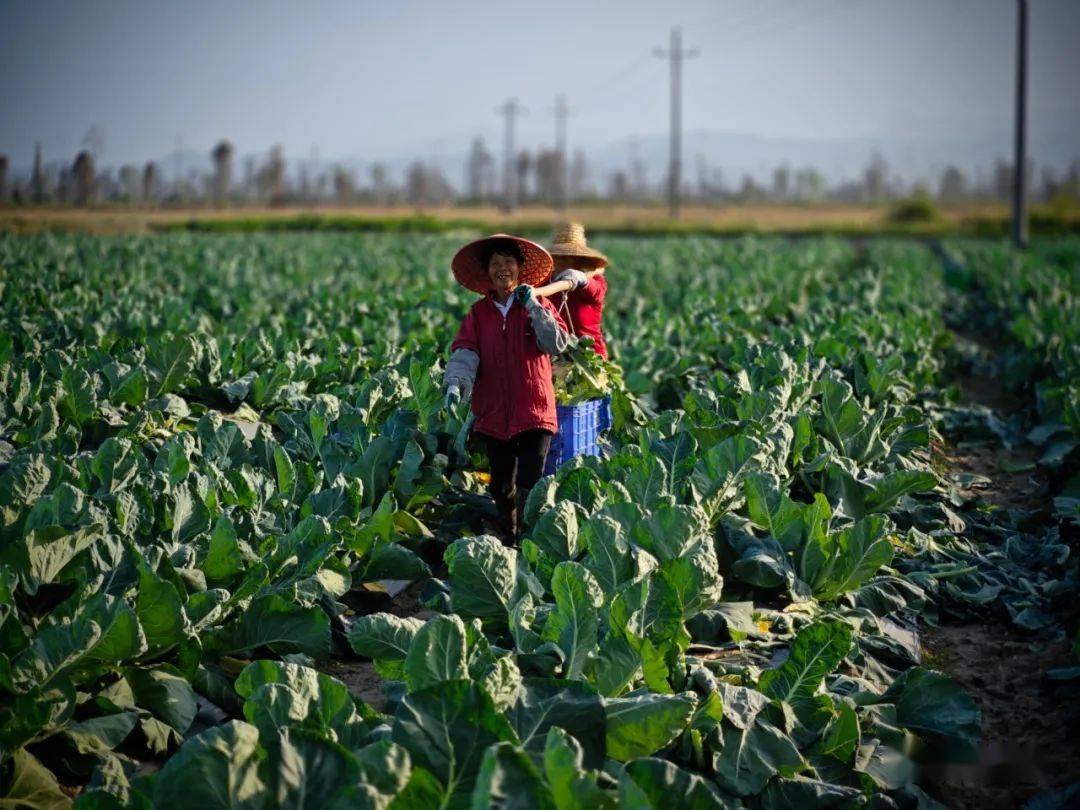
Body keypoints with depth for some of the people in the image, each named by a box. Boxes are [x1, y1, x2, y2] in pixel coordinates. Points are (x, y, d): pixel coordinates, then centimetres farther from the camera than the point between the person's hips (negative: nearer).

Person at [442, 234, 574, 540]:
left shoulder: (538, 305, 3)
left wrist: (534, 308, -18)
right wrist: (455, 383, -23)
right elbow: (464, 351, -5)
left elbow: (558, 344, -10)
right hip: (494, 413, 3)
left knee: (530, 485, -11)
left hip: (534, 412, -3)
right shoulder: (478, 313, 8)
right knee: (501, 487, 12)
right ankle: (509, 537, 27)